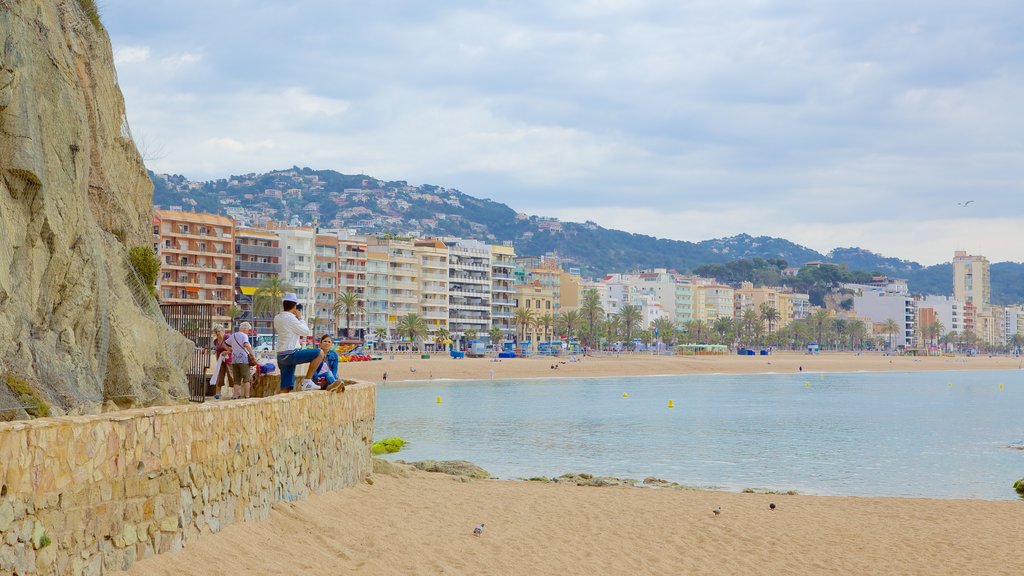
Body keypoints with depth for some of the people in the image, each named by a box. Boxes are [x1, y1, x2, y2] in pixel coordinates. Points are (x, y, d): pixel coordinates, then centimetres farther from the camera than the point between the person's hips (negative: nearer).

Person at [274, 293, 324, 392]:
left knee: (286, 388, 8)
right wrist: (300, 318, 5)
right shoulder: (290, 318, -13)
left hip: (281, 357, 9)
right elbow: (306, 332, -6)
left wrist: (296, 317, 19)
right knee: (320, 353, -7)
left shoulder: (277, 318, 12)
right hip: (291, 354, -9)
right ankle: (307, 381, -8)